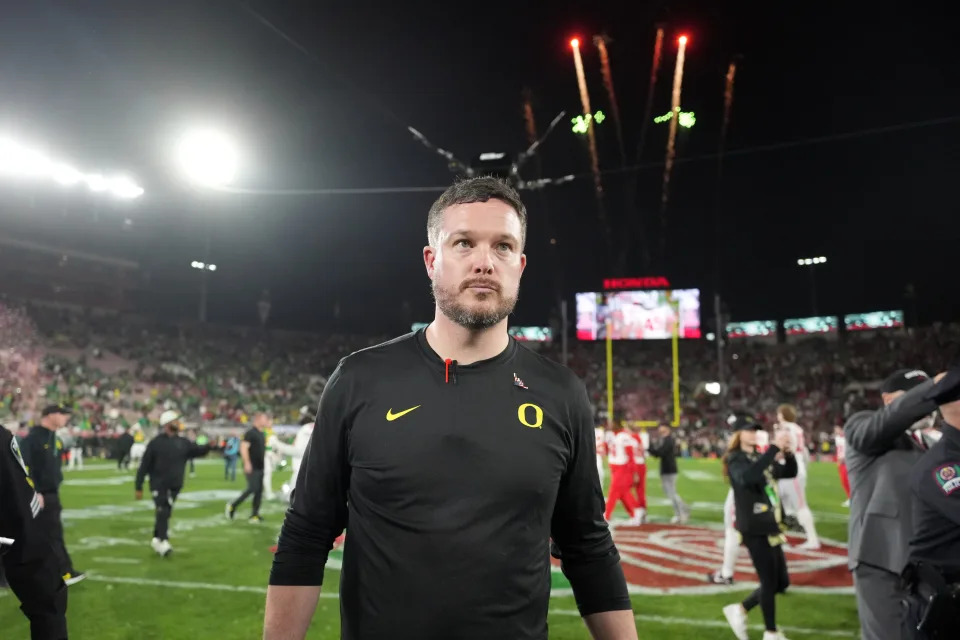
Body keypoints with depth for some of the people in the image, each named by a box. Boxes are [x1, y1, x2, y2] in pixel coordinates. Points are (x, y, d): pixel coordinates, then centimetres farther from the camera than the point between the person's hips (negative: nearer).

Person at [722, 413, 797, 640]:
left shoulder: (760, 458, 13)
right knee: (770, 582, -1)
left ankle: (740, 609, 26)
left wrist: (788, 452, -8)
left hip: (770, 528, 8)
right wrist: (774, 448, -35)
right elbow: (748, 477, -34)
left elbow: (790, 472, 12)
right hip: (755, 530, -8)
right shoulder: (735, 460, -11)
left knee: (782, 581, 13)